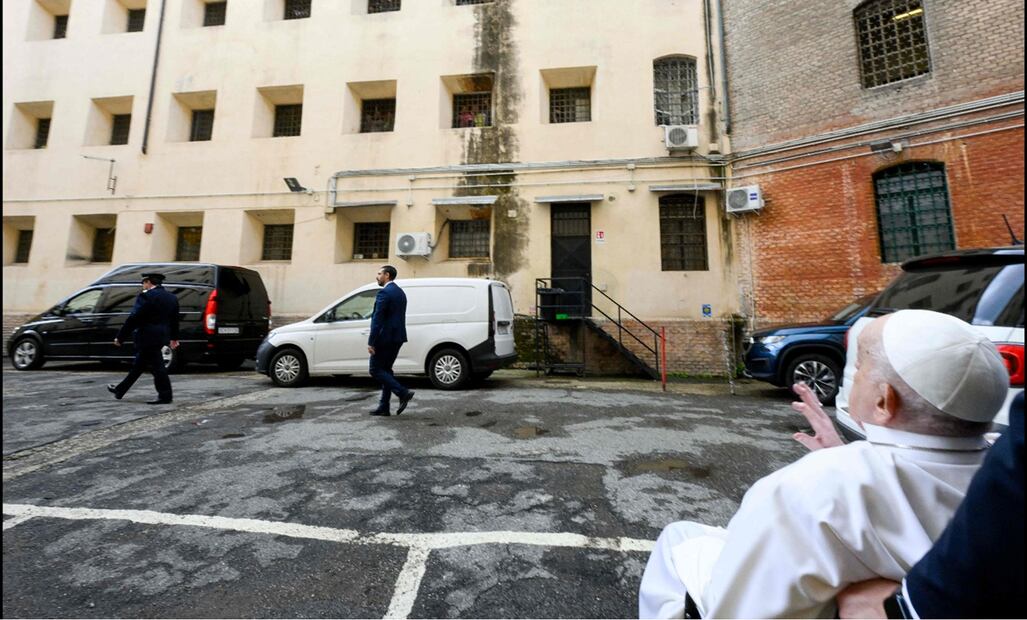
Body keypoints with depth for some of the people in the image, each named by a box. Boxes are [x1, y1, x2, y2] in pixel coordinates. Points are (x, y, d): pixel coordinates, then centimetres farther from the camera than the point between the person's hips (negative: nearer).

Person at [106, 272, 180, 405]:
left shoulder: (146, 296, -15)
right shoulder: (172, 298, 10)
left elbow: (133, 319, -16)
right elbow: (174, 320, 18)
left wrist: (120, 337, -9)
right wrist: (174, 338, 28)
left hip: (148, 337, -9)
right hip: (161, 337, 9)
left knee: (157, 367, -3)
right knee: (138, 365, 20)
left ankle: (165, 396, 2)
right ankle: (120, 390, 35)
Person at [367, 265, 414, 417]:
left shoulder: (384, 292, -13)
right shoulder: (400, 292, 16)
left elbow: (377, 319, -18)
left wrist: (371, 342, -17)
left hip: (385, 337, -9)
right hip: (397, 337, 9)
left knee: (375, 369, 0)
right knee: (385, 369, 14)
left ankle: (403, 393, -8)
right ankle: (383, 407, 17)